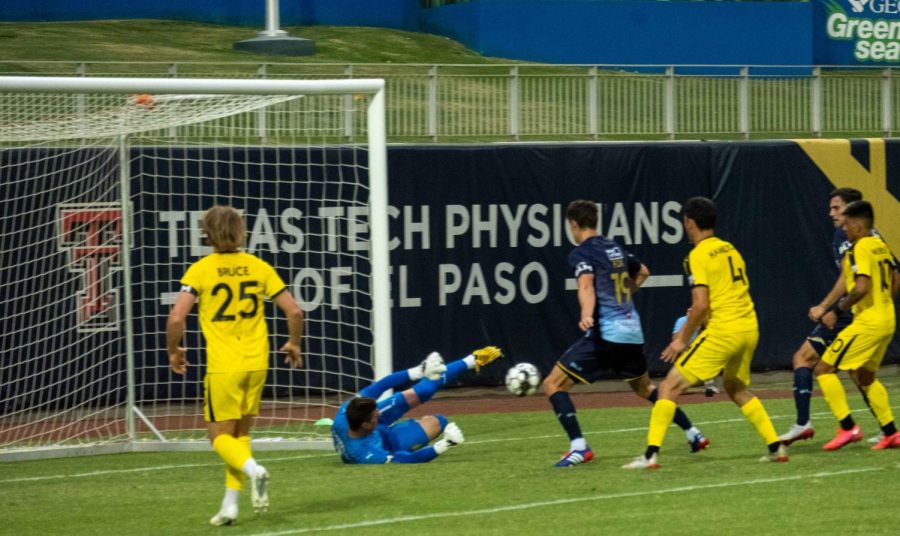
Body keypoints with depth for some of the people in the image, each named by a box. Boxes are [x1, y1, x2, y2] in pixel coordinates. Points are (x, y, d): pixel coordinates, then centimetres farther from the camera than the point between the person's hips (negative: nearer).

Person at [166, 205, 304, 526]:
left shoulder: (201, 270, -7)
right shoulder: (258, 267, 3)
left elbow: (176, 318, -15)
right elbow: (294, 311, 2)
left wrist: (173, 351, 3)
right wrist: (293, 344, 20)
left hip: (222, 367, -4)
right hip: (256, 364, 4)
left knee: (220, 436, 6)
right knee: (240, 433, 17)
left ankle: (253, 469, -23)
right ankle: (230, 504, 13)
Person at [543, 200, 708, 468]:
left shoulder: (581, 253, -6)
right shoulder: (615, 249, 16)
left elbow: (586, 285, -27)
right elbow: (642, 273, 35)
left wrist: (586, 315, -43)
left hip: (605, 333, -8)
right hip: (632, 333, 8)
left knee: (553, 384, -4)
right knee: (644, 388, 30)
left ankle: (579, 446, -17)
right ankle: (693, 434, 29)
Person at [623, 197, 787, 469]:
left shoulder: (698, 255, -9)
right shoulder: (730, 250, 15)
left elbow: (701, 304, -16)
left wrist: (683, 338, -5)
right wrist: (690, 326, 21)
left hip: (722, 331, -8)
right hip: (749, 327, 8)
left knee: (670, 386, -3)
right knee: (735, 388, 29)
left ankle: (651, 454, -11)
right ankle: (775, 446, 24)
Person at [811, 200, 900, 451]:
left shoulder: (860, 249, -14)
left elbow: (861, 287, -25)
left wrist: (837, 311, -17)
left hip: (867, 323, -9)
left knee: (824, 369, -5)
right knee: (865, 377, 23)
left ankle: (848, 427, -10)